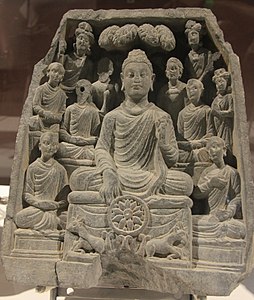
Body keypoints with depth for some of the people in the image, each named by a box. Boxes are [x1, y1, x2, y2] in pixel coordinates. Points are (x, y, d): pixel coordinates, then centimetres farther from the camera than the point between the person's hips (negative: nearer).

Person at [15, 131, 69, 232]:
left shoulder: (60, 170, 4)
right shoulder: (33, 167, 7)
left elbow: (64, 201, 7)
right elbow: (26, 194, 4)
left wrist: (54, 205, -12)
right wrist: (38, 203, -13)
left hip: (52, 209, -3)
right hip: (35, 207, 3)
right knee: (19, 217, -31)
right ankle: (53, 221, -17)